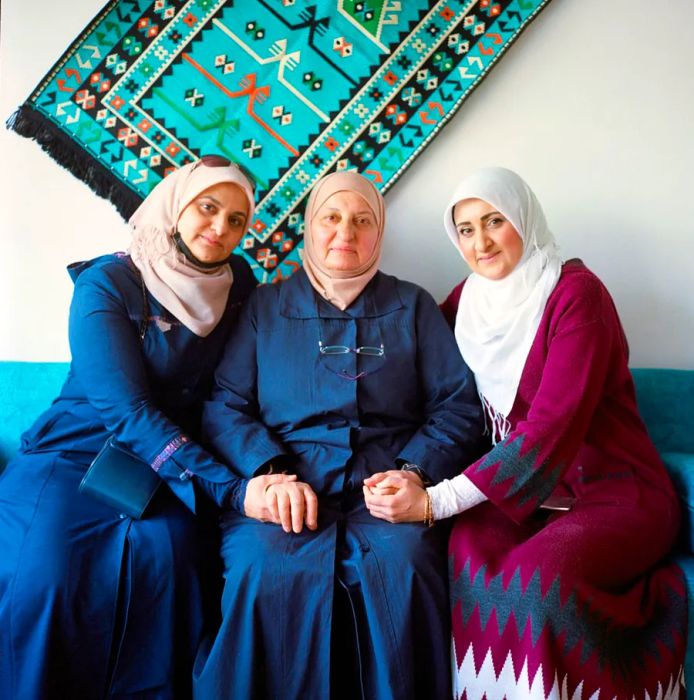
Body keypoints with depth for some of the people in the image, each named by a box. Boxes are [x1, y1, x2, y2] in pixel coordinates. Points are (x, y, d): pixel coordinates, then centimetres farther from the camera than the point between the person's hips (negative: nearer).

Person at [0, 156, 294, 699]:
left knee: (166, 552, -27)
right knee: (47, 572, -27)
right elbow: (126, 410, -20)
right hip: (73, 456, -2)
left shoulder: (239, 286, 5)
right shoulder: (107, 283, -9)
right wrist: (229, 489, -29)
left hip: (169, 468, 3)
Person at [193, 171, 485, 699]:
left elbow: (458, 405, 9)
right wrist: (274, 473, -12)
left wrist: (414, 471, -9)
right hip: (288, 484, 0)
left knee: (401, 566, -30)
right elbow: (223, 404, 6)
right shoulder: (264, 307, 16)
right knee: (265, 569, -30)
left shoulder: (413, 307, 16)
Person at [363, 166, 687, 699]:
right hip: (518, 489, 4)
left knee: (537, 577, -33)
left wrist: (438, 501, -27)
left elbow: (551, 426, -22)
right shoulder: (469, 299, 6)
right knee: (469, 554, -28)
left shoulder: (576, 292, -13)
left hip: (614, 490, -4)